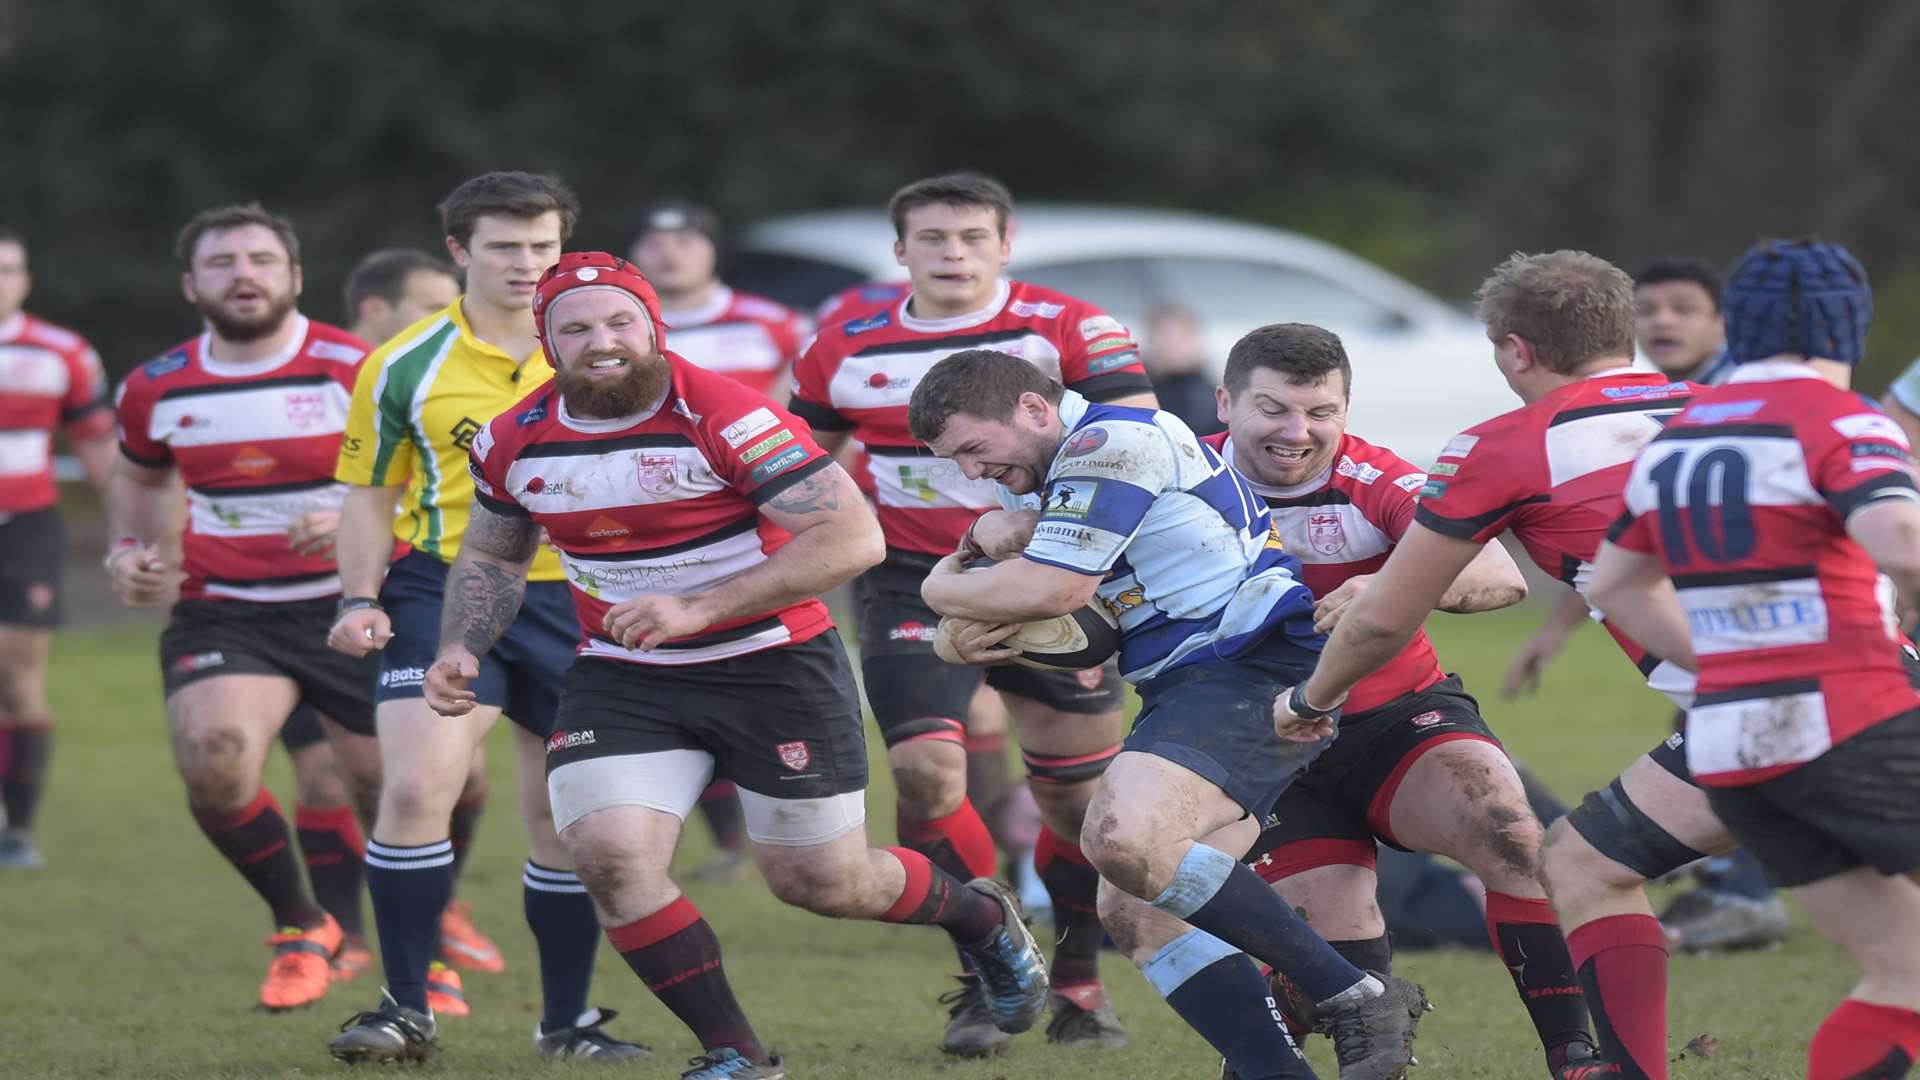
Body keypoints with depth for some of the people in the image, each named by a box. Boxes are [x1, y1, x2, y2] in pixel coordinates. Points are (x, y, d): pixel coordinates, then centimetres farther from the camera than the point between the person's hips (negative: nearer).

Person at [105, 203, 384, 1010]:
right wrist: (129, 549, 8)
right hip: (221, 611, 2)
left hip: (354, 604, -2)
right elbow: (139, 476, 25)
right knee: (213, 762, -23)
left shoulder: (357, 370, -9)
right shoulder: (158, 390, 4)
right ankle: (300, 927, 3)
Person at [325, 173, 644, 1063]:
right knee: (414, 789, -17)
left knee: (566, 820, 5)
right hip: (442, 593, -1)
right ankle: (408, 1007, -6)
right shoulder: (405, 366, 0)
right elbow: (370, 493, 7)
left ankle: (566, 1018, 19)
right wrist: (360, 599, -5)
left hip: (574, 599, 1)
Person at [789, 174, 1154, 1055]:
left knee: (1077, 789, 2)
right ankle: (979, 988, -2)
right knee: (925, 769, -16)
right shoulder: (846, 349, 3)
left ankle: (1078, 982, 23)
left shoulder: (1071, 331, -6)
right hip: (914, 582, 1)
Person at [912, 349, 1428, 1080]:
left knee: (1122, 837, -30)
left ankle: (1357, 999, -26)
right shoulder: (1044, 479, 23)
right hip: (1188, 691, 11)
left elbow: (1053, 589, -17)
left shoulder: (1112, 442, -10)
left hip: (1252, 668, -11)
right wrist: (960, 637, 2)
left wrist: (940, 589, 2)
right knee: (1132, 909, -2)